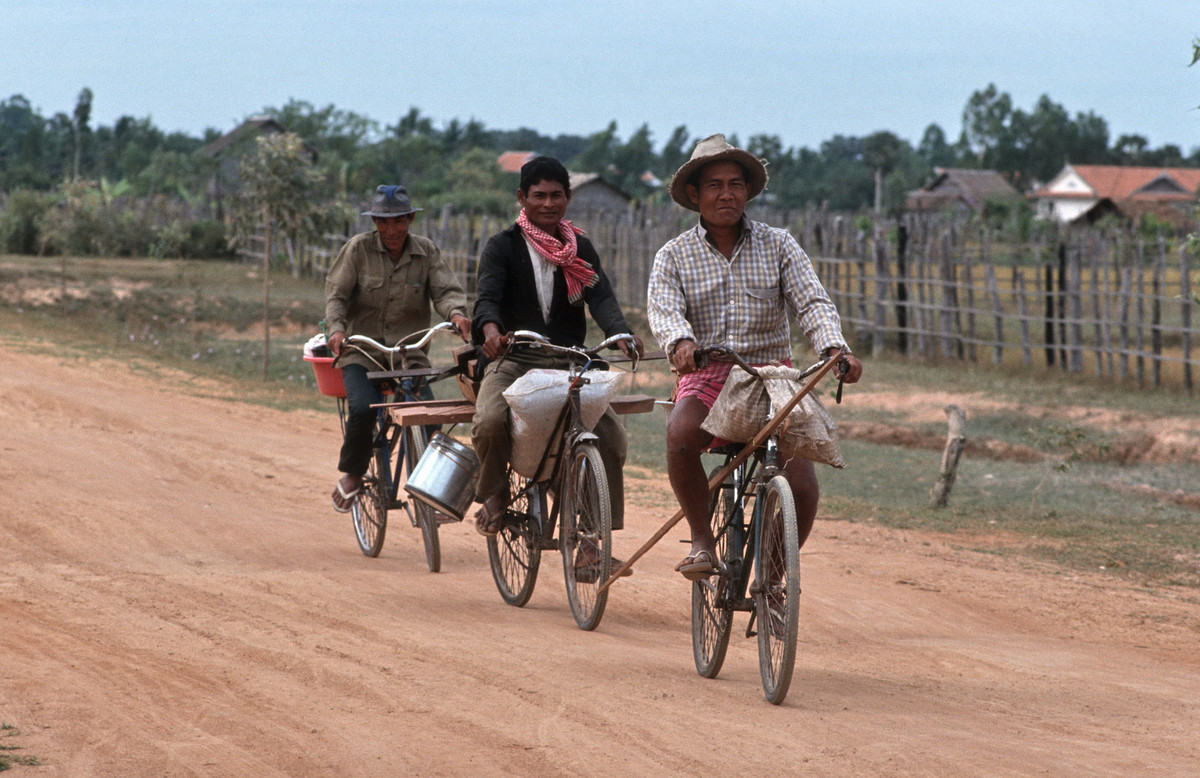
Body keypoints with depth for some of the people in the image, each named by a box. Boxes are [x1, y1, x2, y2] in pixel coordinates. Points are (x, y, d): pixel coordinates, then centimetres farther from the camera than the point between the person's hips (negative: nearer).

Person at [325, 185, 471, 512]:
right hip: (361, 351, -1)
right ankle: (352, 475, -1)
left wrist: (455, 313, -27)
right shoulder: (359, 248, -1)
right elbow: (336, 294, -3)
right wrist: (336, 328, -23)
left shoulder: (427, 252, 4)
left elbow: (446, 289, -4)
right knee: (363, 409, -26)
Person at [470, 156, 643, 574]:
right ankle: (494, 493, -1)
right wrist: (489, 328, -36)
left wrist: (621, 333, -25)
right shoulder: (503, 246, 5)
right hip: (513, 361, -2)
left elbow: (601, 297, -3)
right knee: (490, 422, -32)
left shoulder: (581, 249, 13)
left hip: (570, 363, 2)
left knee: (611, 434, -19)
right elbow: (487, 296, -11)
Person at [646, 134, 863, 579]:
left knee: (802, 487, -18)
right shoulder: (675, 255, 6)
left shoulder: (778, 246, 8)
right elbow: (663, 309, -11)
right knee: (681, 434, -35)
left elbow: (812, 302, -3)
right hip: (706, 379, -1)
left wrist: (835, 348, -24)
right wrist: (680, 343, -35)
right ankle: (702, 540, -15)